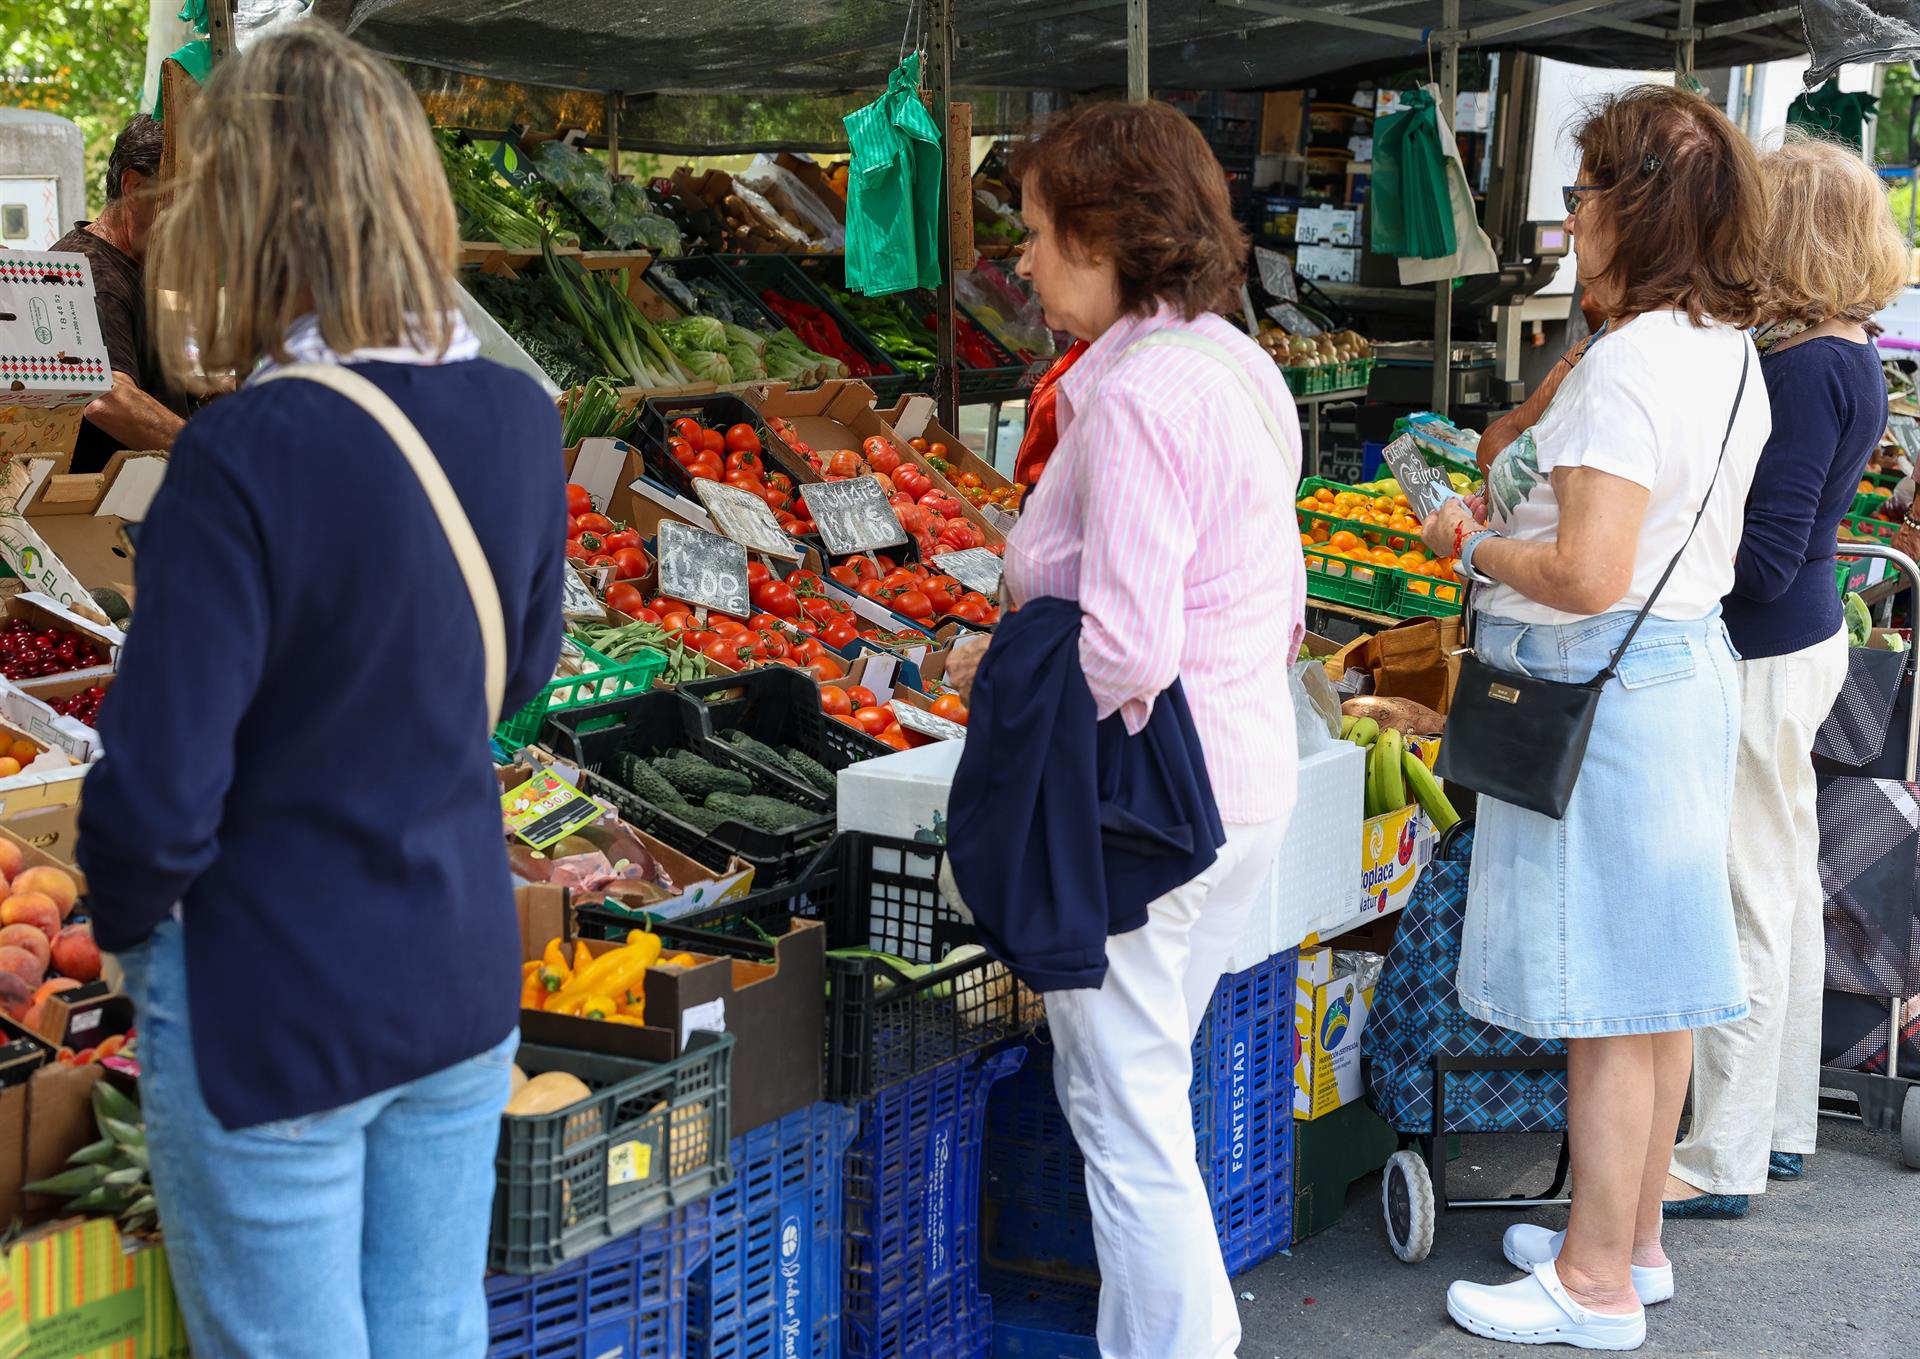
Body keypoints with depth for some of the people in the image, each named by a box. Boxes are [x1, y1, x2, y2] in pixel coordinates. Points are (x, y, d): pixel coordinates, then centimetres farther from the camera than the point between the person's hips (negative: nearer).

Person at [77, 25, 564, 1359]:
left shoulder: (249, 456, -24)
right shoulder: (516, 417, -5)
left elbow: (157, 796, -22)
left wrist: (128, 913, -1)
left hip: (268, 1014, -6)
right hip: (464, 983, 6)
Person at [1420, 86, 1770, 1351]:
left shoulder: (1630, 364, -21)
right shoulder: (1730, 355, 9)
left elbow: (1587, 578, -26)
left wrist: (1473, 544, -8)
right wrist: (1513, 509, 19)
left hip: (1605, 693, -10)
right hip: (1690, 666, 10)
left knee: (1609, 1005, 0)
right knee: (1652, 988, 18)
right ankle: (1635, 1240, 30)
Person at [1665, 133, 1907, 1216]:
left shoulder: (1803, 369, -21)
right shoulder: (1853, 354, 8)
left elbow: (1764, 558, -24)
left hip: (1764, 659, -10)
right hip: (1810, 638, 10)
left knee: (1750, 899, -1)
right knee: (1790, 882, 18)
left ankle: (1726, 1159, 9)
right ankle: (1784, 1124, 31)